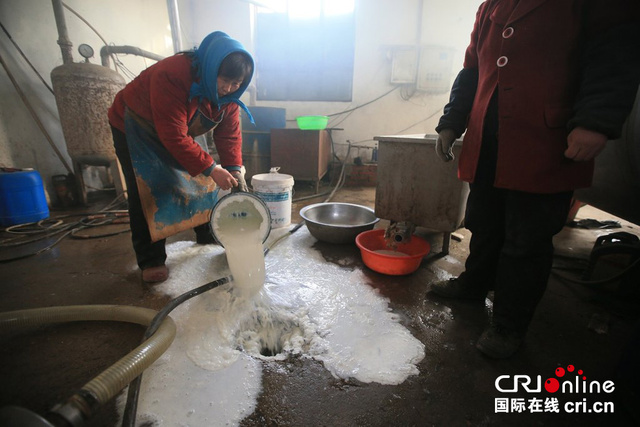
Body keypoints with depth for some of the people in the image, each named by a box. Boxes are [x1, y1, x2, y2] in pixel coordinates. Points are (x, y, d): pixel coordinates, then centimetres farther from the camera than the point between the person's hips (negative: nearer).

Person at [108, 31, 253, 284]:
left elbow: (229, 133, -14)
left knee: (200, 182, 5)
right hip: (133, 129, -6)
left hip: (179, 133, 6)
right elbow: (174, 137, -41)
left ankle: (208, 235, 25)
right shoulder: (171, 76, -38)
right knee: (146, 193, -12)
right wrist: (211, 169, -41)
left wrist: (235, 169, -27)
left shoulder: (228, 92, -16)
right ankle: (150, 260, -1)